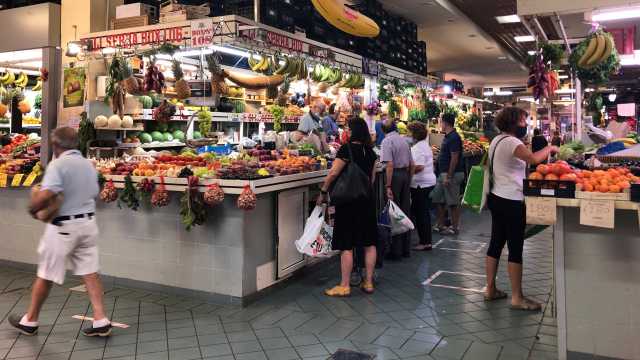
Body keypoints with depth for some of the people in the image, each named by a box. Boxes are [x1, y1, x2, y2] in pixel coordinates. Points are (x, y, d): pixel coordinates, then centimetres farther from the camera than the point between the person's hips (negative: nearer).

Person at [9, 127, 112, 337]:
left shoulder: (58, 165, -15)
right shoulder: (88, 164, 8)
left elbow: (46, 195, -27)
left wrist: (33, 208, -10)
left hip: (64, 226, -6)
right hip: (88, 222, 6)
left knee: (45, 275, 9)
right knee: (90, 273, 8)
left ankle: (29, 321, 26)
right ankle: (101, 321, 6)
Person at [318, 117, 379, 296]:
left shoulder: (346, 149, -14)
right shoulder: (370, 151, 6)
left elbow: (333, 173, -18)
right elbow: (372, 177, 12)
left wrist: (323, 192, -7)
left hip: (348, 201, -7)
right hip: (367, 200, 7)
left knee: (347, 245, 0)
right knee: (369, 242, 11)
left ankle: (344, 286, 6)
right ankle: (368, 282, 19)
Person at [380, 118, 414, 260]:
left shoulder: (387, 141, -10)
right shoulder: (403, 139, 12)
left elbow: (389, 165, -19)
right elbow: (412, 163, 14)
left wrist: (388, 186, -18)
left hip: (395, 174, -7)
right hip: (406, 174, 7)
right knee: (405, 210, 12)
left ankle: (396, 251, 5)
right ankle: (406, 249, 20)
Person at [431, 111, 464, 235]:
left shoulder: (454, 138, -17)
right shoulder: (447, 137, 12)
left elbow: (454, 158, -21)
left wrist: (448, 177, -22)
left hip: (452, 174, -10)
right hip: (443, 173, 10)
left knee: (453, 202, 0)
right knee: (439, 199, 12)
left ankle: (455, 227, 9)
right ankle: (440, 225, 20)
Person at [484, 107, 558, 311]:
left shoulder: (497, 140, 13)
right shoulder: (511, 142, -17)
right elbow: (534, 159, -29)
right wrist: (549, 148, -12)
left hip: (497, 198, 10)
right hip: (511, 202, -10)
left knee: (496, 244, 14)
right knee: (515, 249, -3)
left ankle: (490, 289, 22)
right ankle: (517, 298, 4)